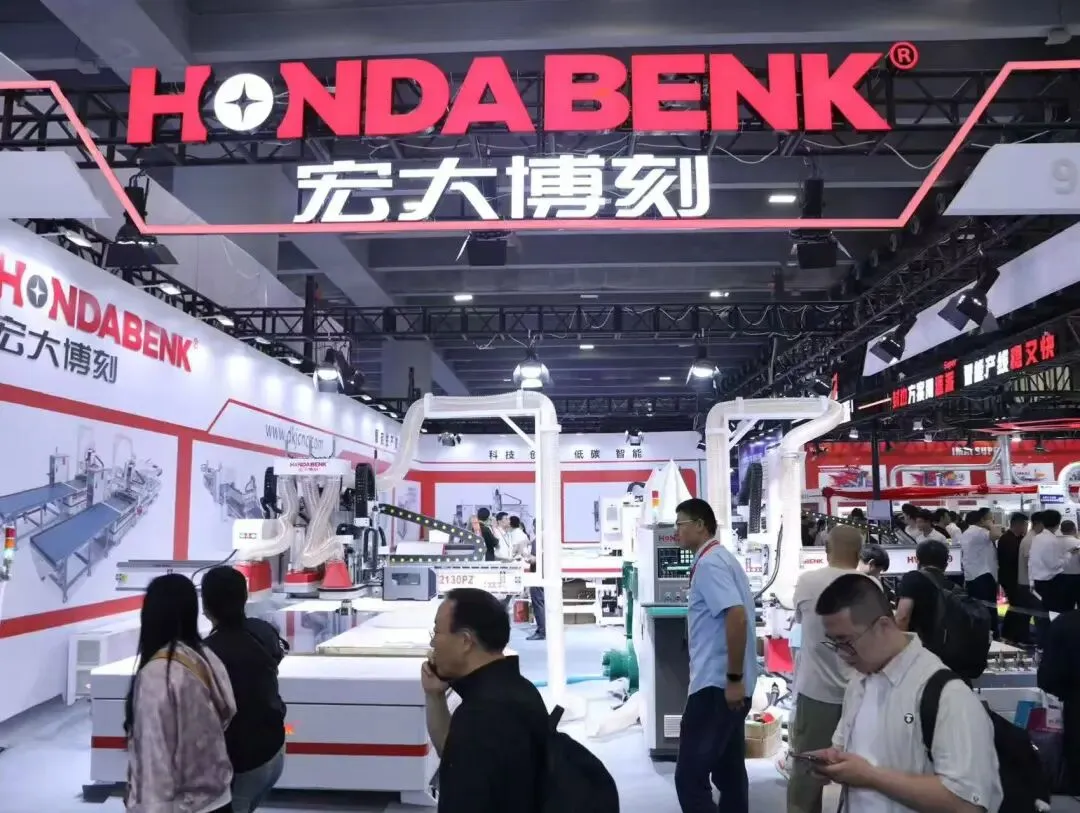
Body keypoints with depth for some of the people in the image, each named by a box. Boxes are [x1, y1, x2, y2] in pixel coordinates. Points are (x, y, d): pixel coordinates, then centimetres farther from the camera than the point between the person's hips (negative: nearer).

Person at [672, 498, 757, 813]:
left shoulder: (709, 563, -15)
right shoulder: (721, 558, 16)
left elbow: (737, 616, -26)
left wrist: (734, 678, -23)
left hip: (716, 684, -10)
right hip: (724, 683, 10)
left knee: (690, 776, -7)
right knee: (729, 771, 16)